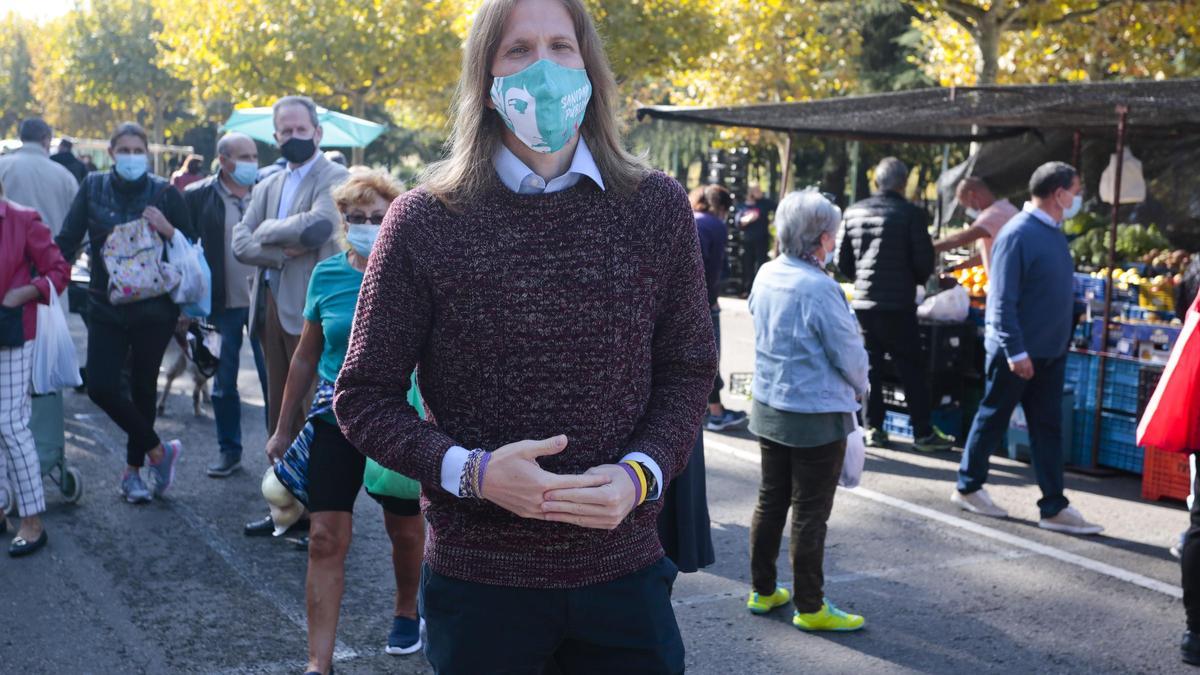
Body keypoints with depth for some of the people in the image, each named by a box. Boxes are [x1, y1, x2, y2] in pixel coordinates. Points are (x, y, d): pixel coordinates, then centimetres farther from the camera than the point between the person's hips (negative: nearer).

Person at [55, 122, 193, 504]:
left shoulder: (164, 194, -3)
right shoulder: (93, 188, 2)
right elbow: (67, 241, 1)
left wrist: (167, 229, -19)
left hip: (154, 308, -2)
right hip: (107, 307, 2)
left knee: (143, 387, 8)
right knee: (100, 387, -8)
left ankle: (133, 471, 26)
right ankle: (158, 451, 12)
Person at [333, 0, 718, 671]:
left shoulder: (659, 207, 0)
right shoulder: (423, 220, -6)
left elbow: (690, 369, 7)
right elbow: (364, 397, -1)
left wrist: (641, 473, -11)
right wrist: (472, 472, -17)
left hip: (623, 567, 2)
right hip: (478, 581, -1)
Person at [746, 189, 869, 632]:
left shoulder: (767, 275, 0)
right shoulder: (820, 288, -23)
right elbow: (850, 353, -18)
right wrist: (858, 389, 4)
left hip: (769, 408, 8)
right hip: (817, 416, -7)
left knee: (771, 501, 17)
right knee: (810, 513, 2)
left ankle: (763, 591, 27)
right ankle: (809, 608, 12)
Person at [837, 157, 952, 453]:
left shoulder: (854, 212, 3)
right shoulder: (911, 214, -11)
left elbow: (842, 259, 8)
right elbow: (924, 261, -9)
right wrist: (916, 280, 11)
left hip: (862, 301, 4)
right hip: (898, 303, -4)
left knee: (870, 364, 12)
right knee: (911, 368, 3)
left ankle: (873, 426, 15)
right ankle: (923, 432, 6)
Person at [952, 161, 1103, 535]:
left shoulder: (1054, 232, 9)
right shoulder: (1018, 234, -18)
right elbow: (1002, 301, -21)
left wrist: (1063, 341, 15)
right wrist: (1016, 351, -23)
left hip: (1050, 350, 8)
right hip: (1018, 352, -8)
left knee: (1048, 428, 8)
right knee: (992, 419, 7)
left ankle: (1054, 507, 11)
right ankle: (968, 487, 23)